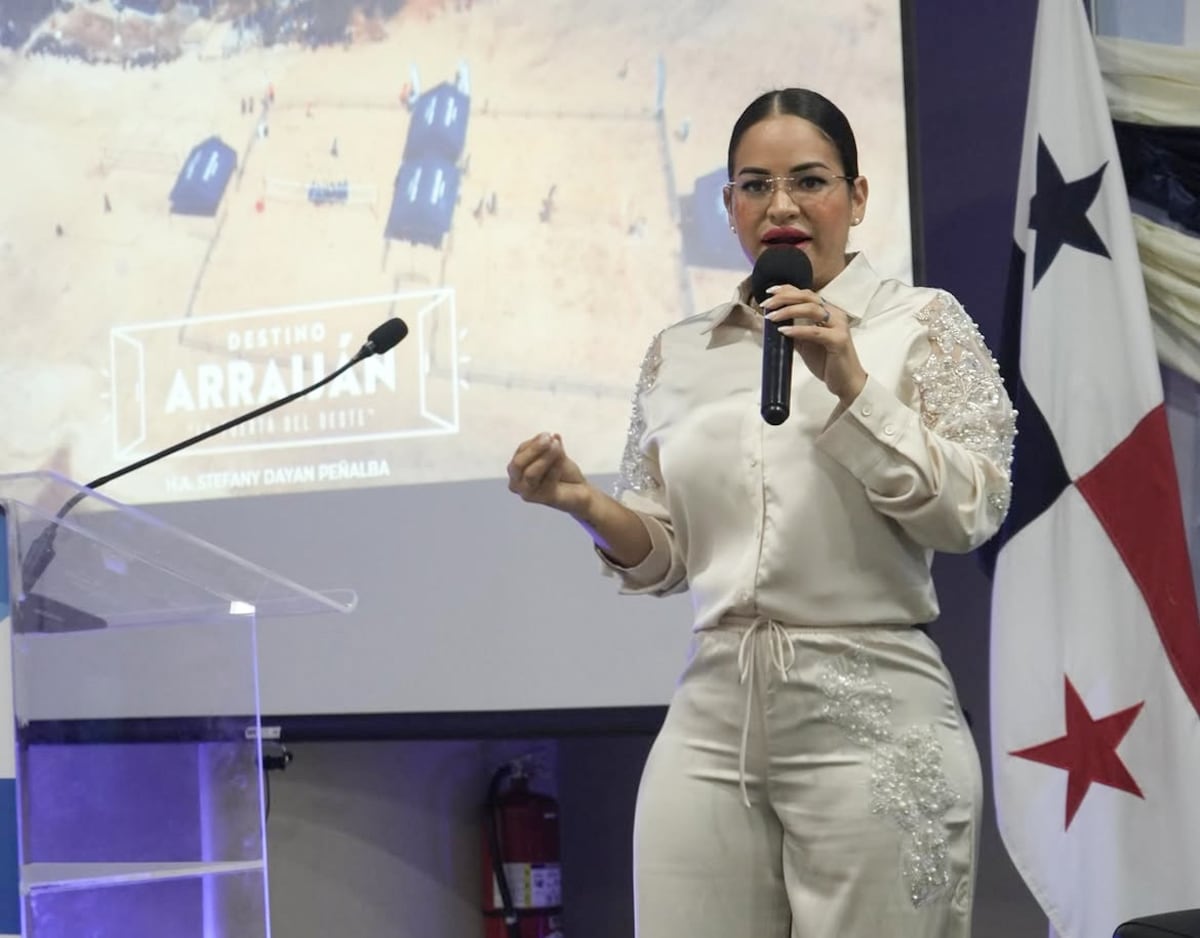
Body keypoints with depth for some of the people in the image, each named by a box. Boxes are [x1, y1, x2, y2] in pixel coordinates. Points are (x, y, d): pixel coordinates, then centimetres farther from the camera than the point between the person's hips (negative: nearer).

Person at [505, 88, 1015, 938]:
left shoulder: (923, 323, 1)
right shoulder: (679, 355, 10)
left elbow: (971, 514, -9)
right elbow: (666, 558, 14)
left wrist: (850, 386, -17)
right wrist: (583, 502, -5)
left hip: (872, 724, -3)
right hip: (712, 722, 3)